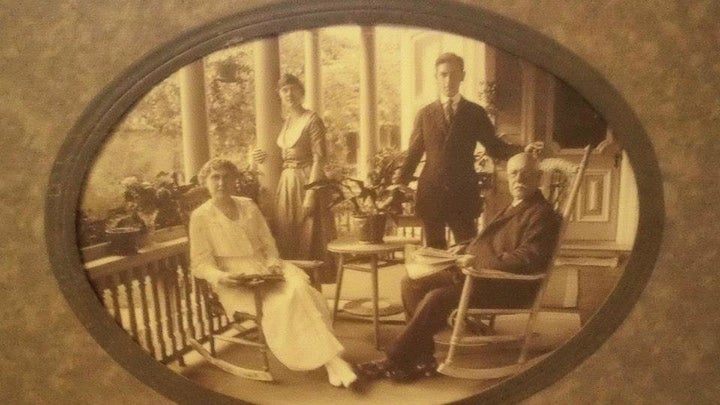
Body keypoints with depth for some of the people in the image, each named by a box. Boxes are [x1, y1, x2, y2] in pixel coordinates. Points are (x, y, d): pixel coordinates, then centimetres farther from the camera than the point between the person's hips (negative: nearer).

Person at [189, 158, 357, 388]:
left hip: (266, 271, 4)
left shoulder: (248, 206, 14)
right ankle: (331, 360, -26)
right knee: (280, 302, -30)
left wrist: (272, 264, -5)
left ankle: (331, 358, -28)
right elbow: (200, 264, -1)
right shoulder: (200, 217, 2)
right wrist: (220, 277, -22)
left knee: (300, 290, -28)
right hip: (235, 281, -4)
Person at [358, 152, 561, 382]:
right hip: (478, 274, 10)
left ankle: (394, 360, -15)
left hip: (507, 287, -10)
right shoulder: (513, 207, 21)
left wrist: (476, 262, -21)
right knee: (412, 284, -4)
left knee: (437, 298, -29)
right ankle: (422, 356, -6)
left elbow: (527, 260, -20)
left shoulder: (542, 214, -8)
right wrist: (465, 250, 9)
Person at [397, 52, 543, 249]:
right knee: (434, 251, 8)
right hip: (430, 193, 1)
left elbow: (494, 147, 6)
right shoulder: (425, 114, 9)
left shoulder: (476, 113, 6)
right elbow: (414, 153, 9)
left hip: (463, 194, -1)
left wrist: (523, 150, -11)